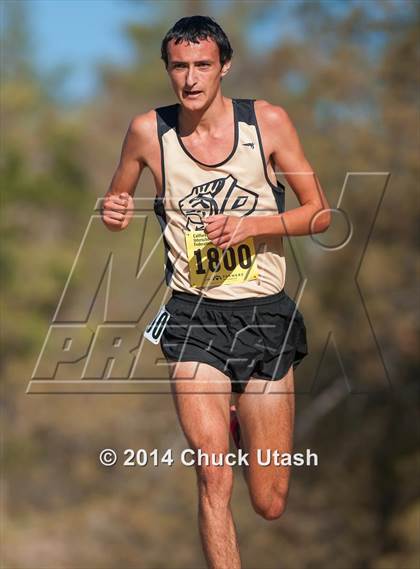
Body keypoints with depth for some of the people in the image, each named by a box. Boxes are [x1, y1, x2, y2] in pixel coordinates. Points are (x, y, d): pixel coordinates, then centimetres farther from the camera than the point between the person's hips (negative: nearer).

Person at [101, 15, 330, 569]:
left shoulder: (268, 121, -4)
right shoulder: (148, 131, -2)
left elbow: (319, 212, 2)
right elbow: (118, 202, 15)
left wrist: (250, 224, -15)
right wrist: (115, 213, -9)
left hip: (265, 314, 0)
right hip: (195, 315, 0)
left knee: (270, 503, 7)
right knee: (214, 477, -17)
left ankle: (242, 421, 41)